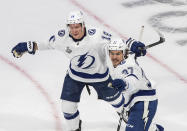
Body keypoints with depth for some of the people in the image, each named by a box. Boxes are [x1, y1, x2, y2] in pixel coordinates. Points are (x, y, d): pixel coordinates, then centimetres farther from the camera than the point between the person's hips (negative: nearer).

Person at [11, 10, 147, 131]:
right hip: (75, 75, 2)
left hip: (99, 74, -2)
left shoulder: (95, 35, -36)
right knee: (67, 107, 0)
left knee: (114, 98, 21)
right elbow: (49, 44, -4)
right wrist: (28, 46, -8)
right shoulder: (63, 36, -24)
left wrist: (133, 45, -43)